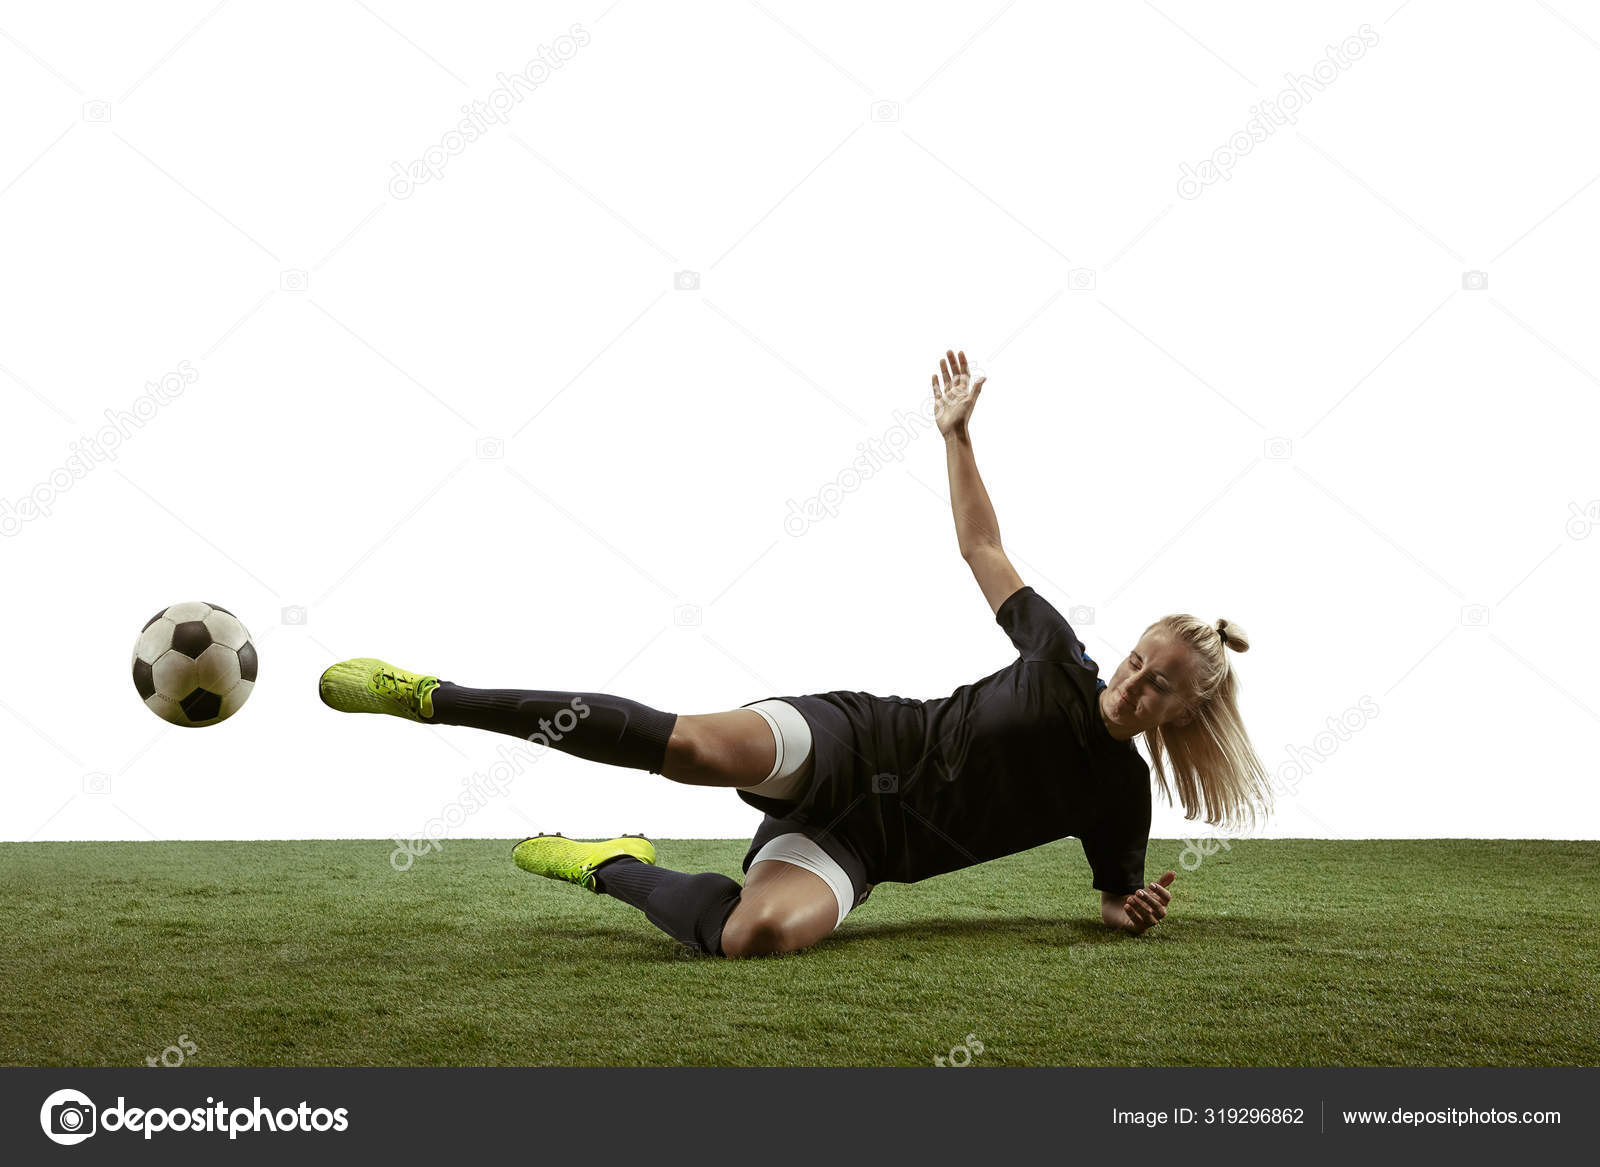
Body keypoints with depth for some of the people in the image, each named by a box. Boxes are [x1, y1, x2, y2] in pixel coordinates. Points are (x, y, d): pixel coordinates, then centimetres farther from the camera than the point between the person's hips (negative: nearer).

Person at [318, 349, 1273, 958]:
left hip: (859, 845, 1)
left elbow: (1118, 899, 15)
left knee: (754, 935, -34)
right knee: (703, 745, -36)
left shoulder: (1121, 793, 4)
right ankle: (438, 697, -24)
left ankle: (617, 868, -2)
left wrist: (1134, 909, -9)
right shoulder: (1064, 660, 3)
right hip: (853, 740, -1)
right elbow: (981, 546, 13)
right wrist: (958, 435, 10)